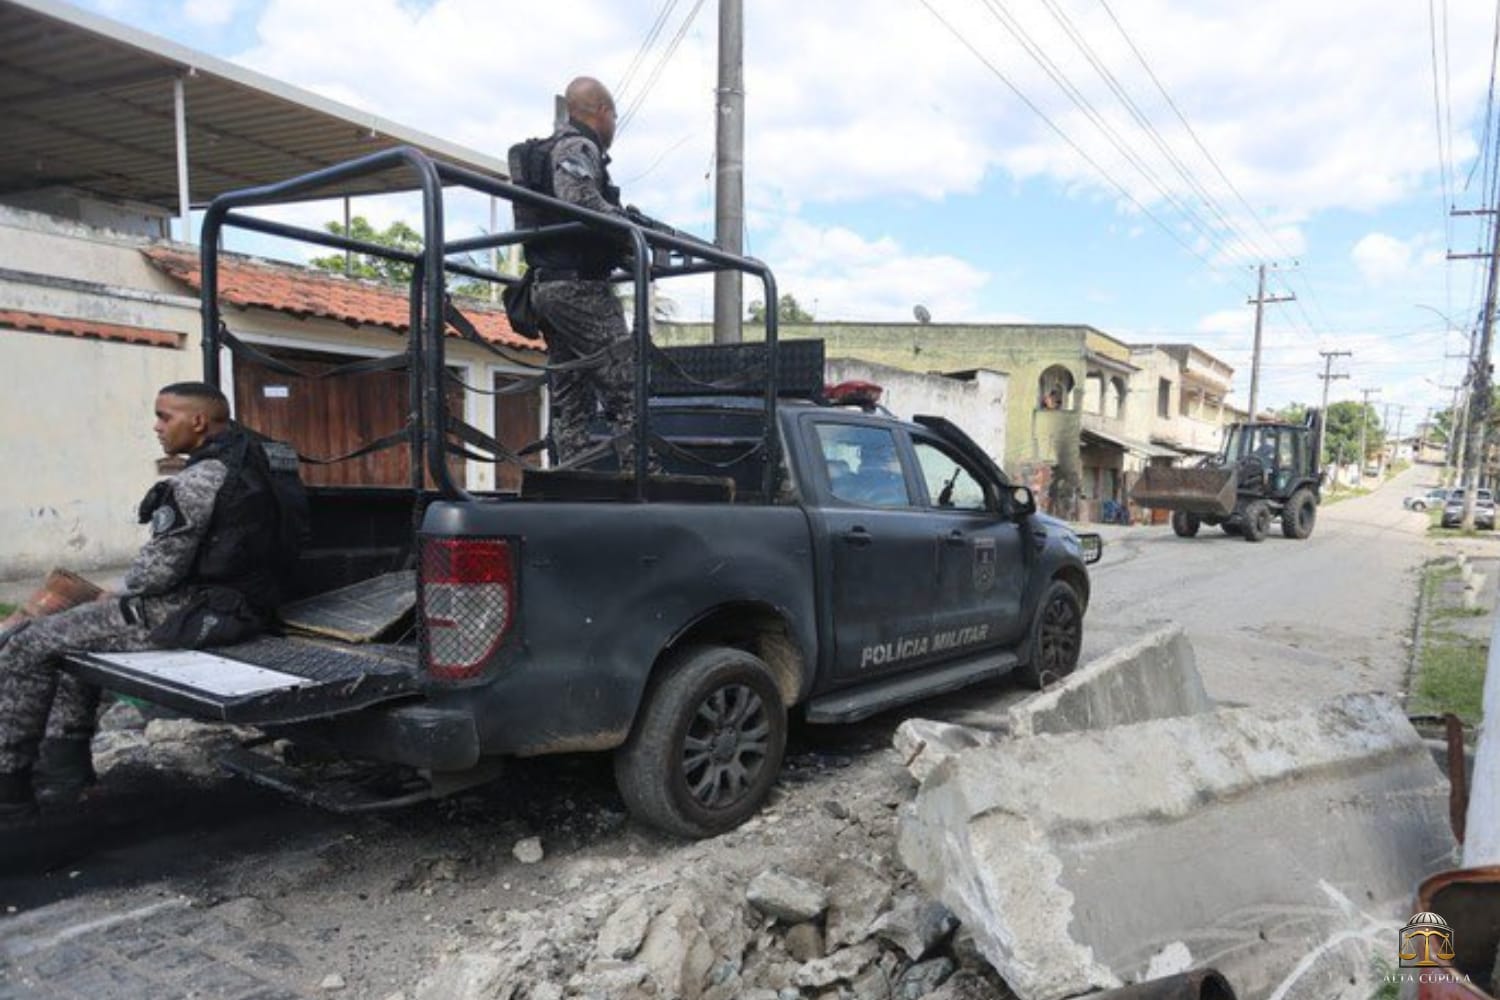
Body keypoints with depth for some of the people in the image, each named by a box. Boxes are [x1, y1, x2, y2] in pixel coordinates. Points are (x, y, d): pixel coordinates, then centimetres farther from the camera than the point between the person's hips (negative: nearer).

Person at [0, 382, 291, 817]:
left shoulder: (199, 480, -21)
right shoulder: (244, 459, 10)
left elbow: (160, 569, -20)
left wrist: (120, 596, 1)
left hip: (194, 614, -10)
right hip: (232, 601, 10)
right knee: (74, 627, 27)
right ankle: (66, 765, 27)